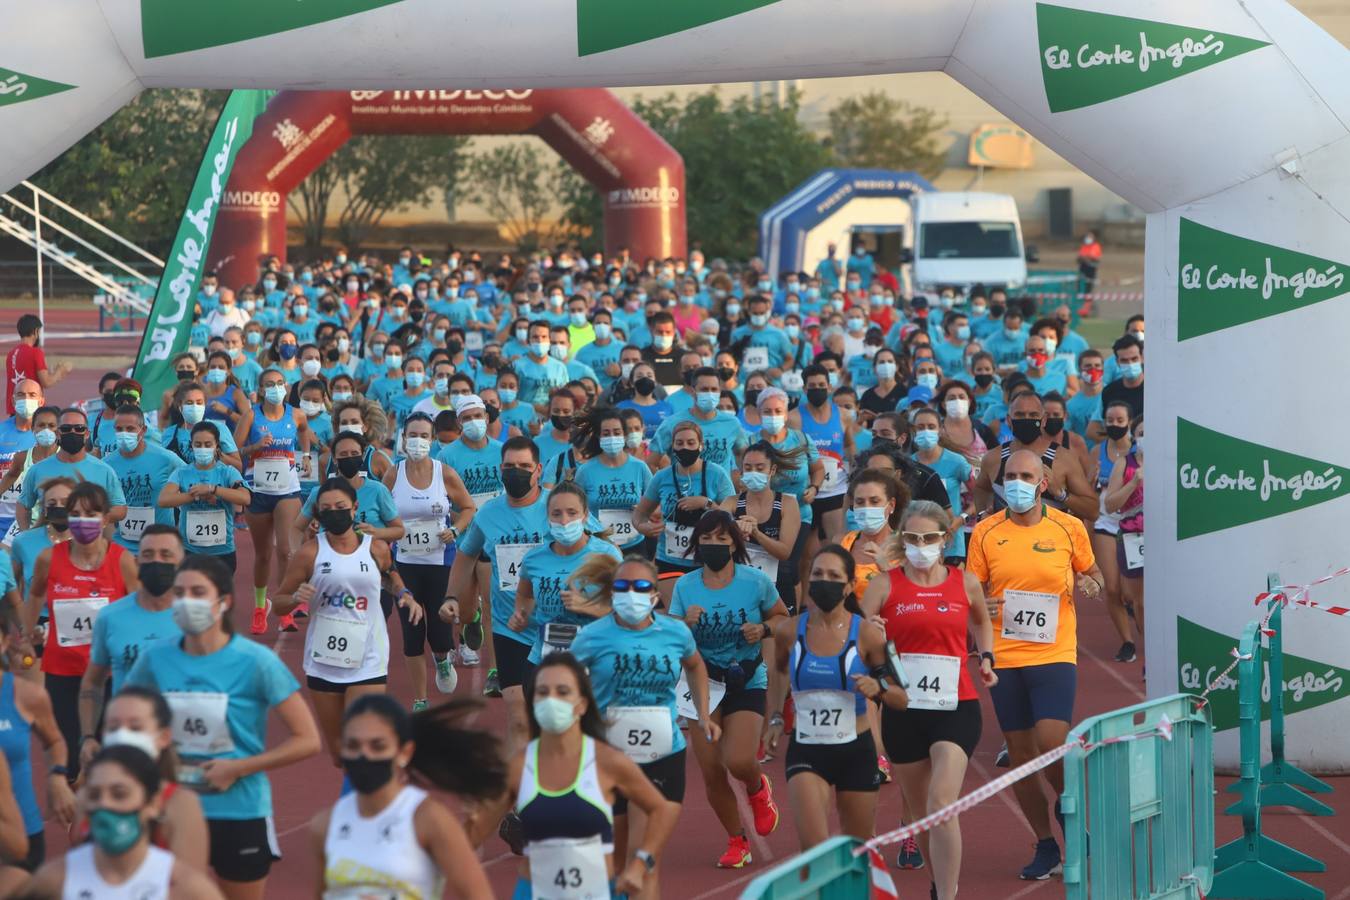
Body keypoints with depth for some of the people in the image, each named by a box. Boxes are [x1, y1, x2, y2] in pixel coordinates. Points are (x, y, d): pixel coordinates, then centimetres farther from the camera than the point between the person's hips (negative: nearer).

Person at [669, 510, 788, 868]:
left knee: (739, 761, -20)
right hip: (702, 684, 2)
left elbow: (783, 617, 8)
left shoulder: (756, 581, -7)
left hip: (747, 682, -2)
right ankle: (737, 842, 22)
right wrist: (686, 624, -20)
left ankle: (758, 789, 19)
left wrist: (763, 629, -13)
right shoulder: (684, 586, -2)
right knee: (711, 772, -1)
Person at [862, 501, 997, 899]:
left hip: (956, 706, -1)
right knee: (919, 811, 13)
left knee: (942, 803, -19)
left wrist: (986, 657, 12)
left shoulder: (965, 583, 5)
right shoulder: (885, 586, 0)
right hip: (903, 710, 1)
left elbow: (981, 621, 26)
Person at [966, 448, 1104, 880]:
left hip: (1054, 654, -2)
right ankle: (1045, 847, 19)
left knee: (1052, 744, -16)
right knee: (1020, 755, 5)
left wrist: (1090, 585, -8)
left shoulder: (1069, 528, 1)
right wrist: (980, 610, -12)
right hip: (1004, 658, 2)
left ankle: (1067, 806, 17)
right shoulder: (985, 533, 3)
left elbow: (1092, 575, 15)